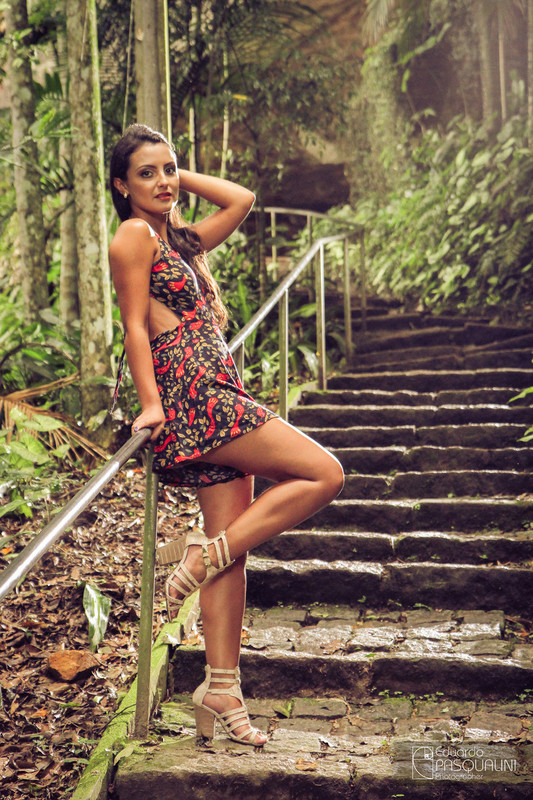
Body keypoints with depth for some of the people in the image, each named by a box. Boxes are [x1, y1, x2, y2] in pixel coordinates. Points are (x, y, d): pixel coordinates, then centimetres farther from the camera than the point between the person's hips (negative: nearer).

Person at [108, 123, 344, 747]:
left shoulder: (180, 239, 21)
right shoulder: (133, 235, -2)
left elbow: (241, 198, 27)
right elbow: (135, 327, -9)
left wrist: (179, 175, 24)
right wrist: (151, 405, -15)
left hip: (219, 399, 8)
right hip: (195, 397, -8)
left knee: (233, 547, 5)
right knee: (325, 474, -10)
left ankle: (221, 690, 8)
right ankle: (202, 555, -6)